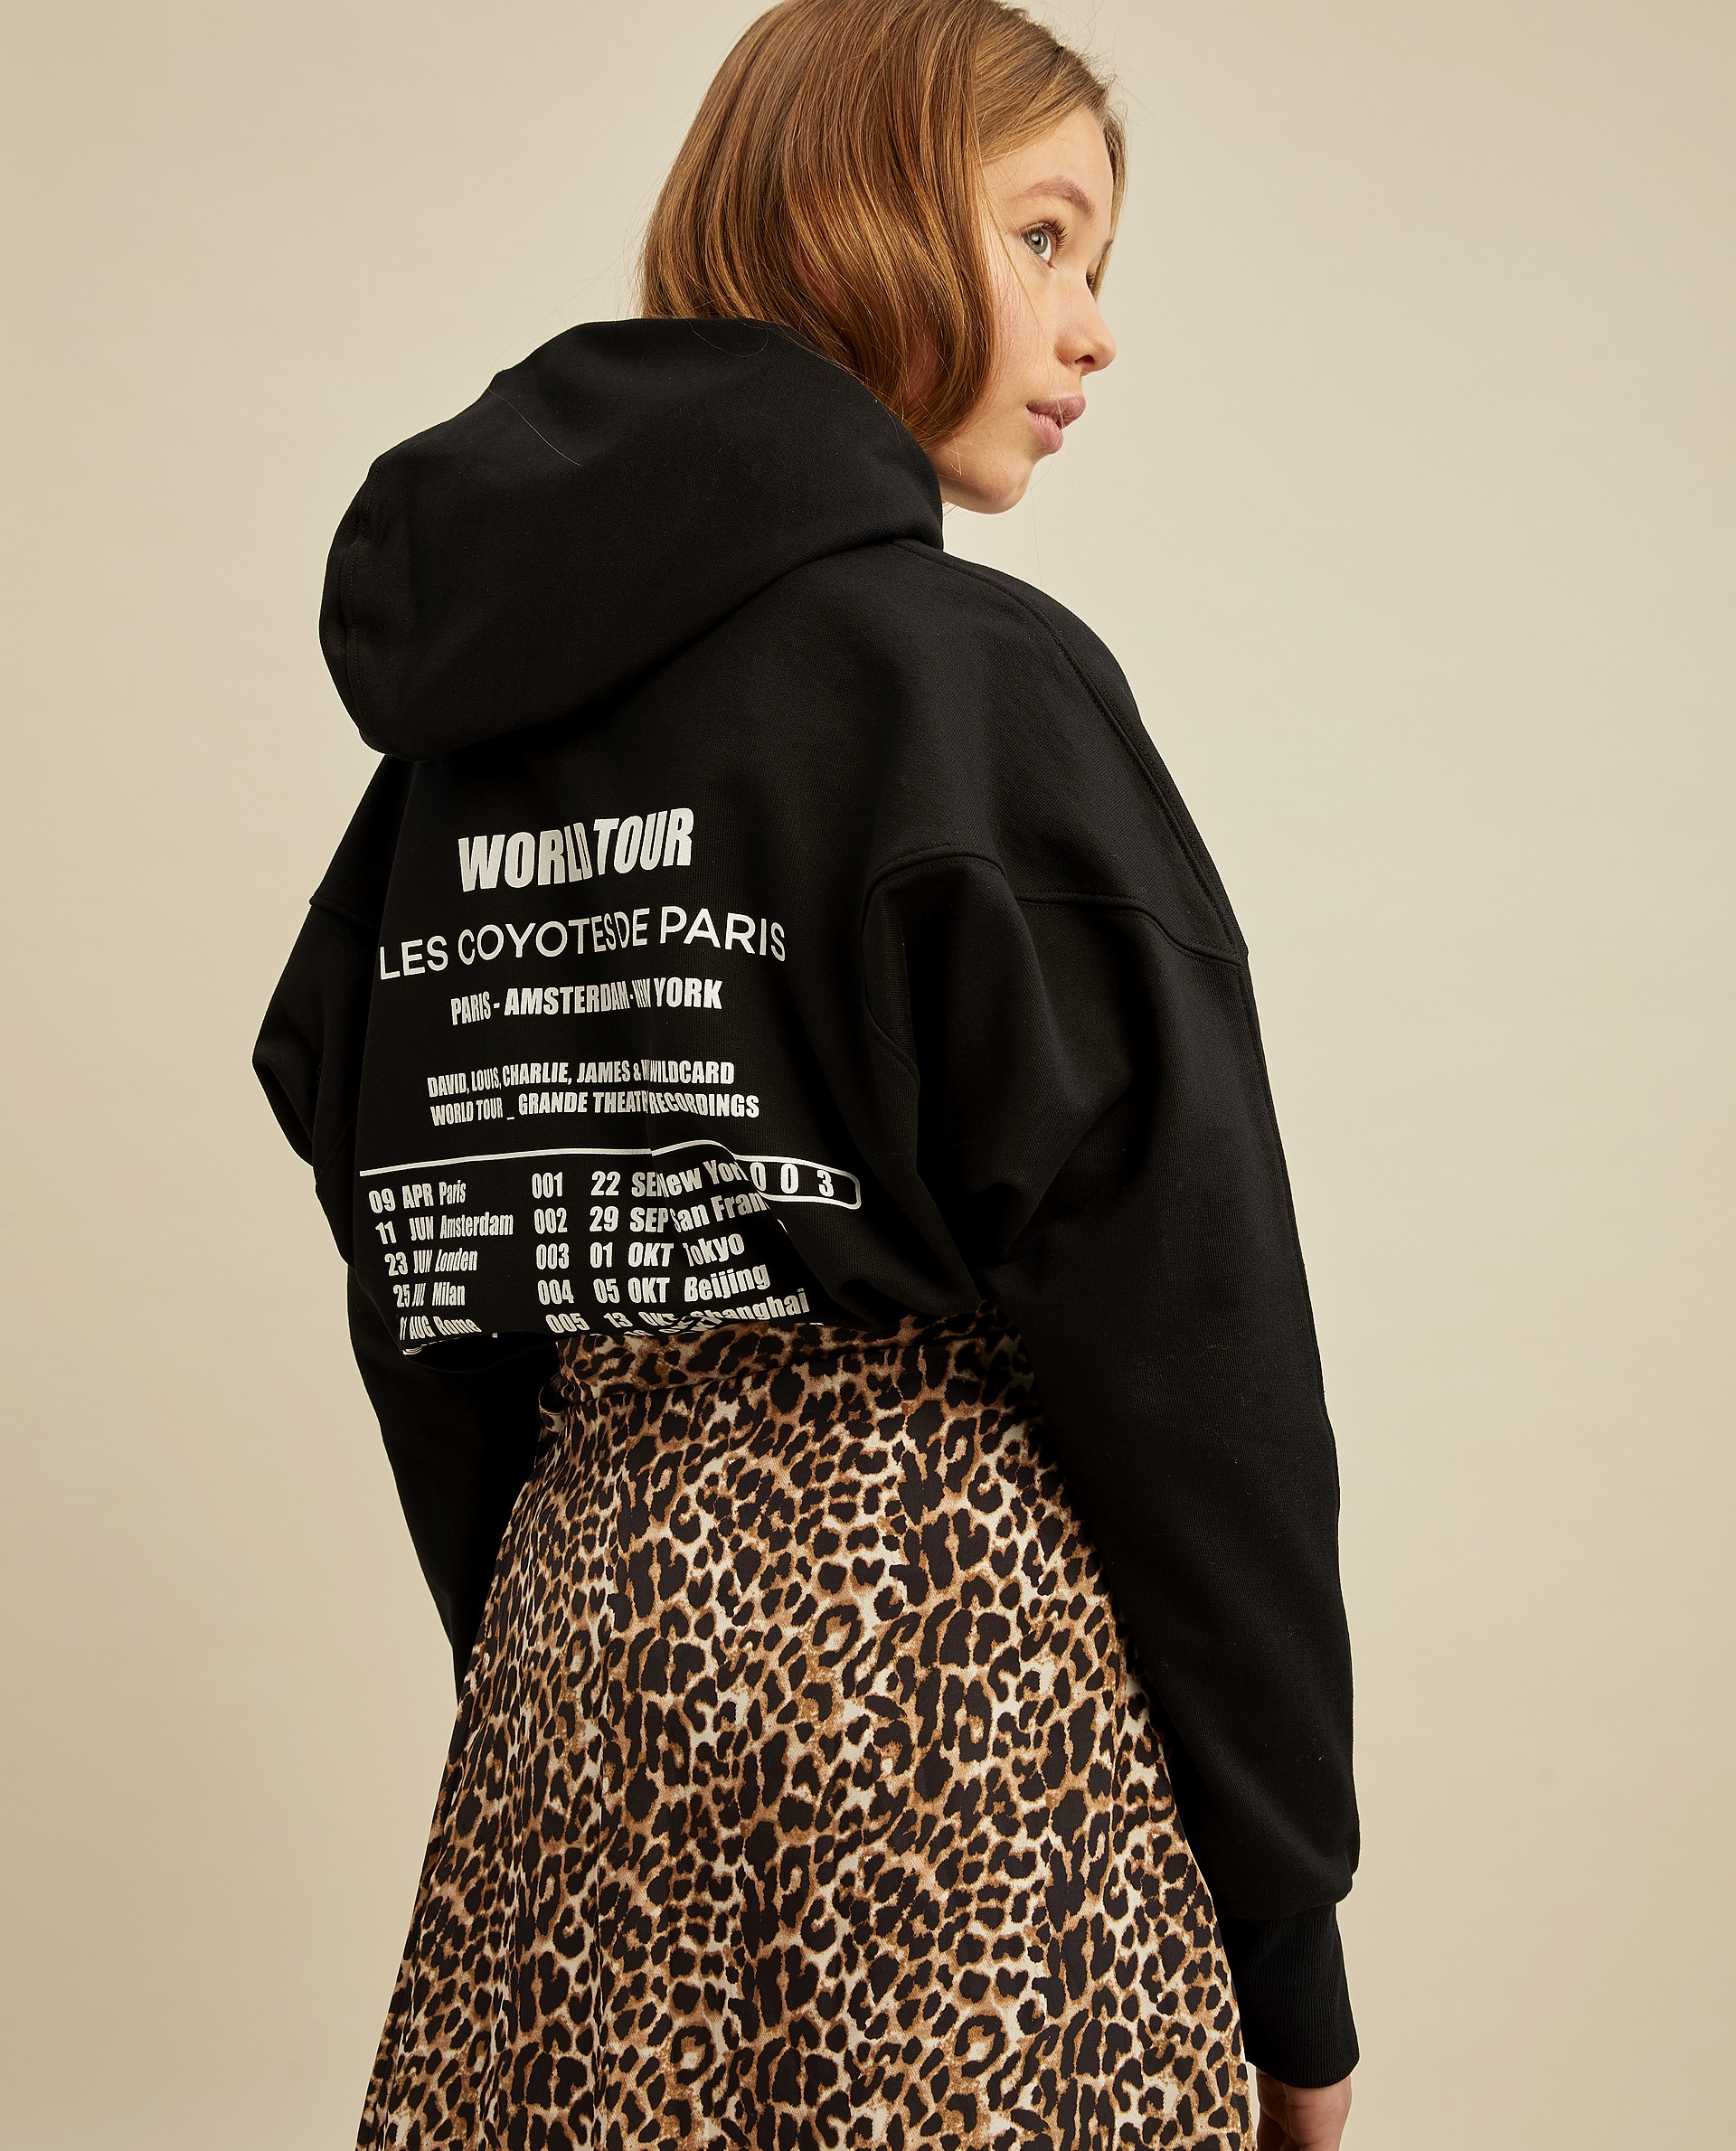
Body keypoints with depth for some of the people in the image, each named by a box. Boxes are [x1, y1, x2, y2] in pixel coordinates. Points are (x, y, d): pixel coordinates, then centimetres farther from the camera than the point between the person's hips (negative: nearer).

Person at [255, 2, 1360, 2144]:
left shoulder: (465, 721, 9)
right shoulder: (971, 674, -11)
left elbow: (429, 1318, 11)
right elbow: (1178, 1337, -13)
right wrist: (1292, 1953, -5)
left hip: (578, 1617, 7)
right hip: (935, 1636, -6)